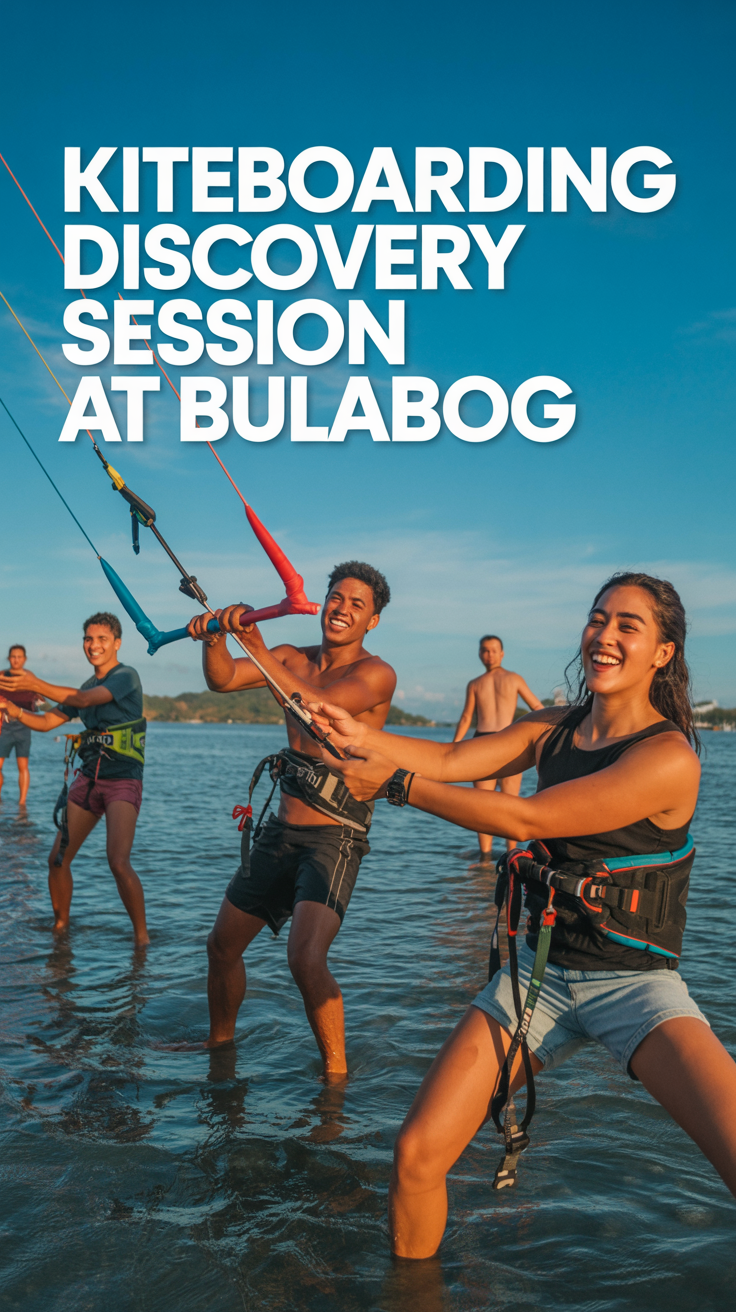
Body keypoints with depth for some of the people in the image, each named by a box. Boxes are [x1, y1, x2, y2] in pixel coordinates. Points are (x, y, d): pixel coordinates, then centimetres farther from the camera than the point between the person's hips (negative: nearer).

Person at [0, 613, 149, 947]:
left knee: (118, 863, -20)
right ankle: (60, 926, 24)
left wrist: (36, 685, -30)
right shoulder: (85, 687, 14)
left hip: (123, 782, -7)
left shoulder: (126, 676, -7)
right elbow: (45, 722, 15)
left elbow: (86, 700, -23)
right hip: (88, 779, 7)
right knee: (57, 859, 3)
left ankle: (141, 935, -3)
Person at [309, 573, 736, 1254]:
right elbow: (454, 758, -1)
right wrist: (364, 737, -18)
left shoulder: (668, 758, -16)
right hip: (540, 972, 4)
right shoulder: (556, 728, 6)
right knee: (416, 1155, -6)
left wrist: (394, 782, -16)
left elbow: (526, 819, -21)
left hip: (635, 984, -4)